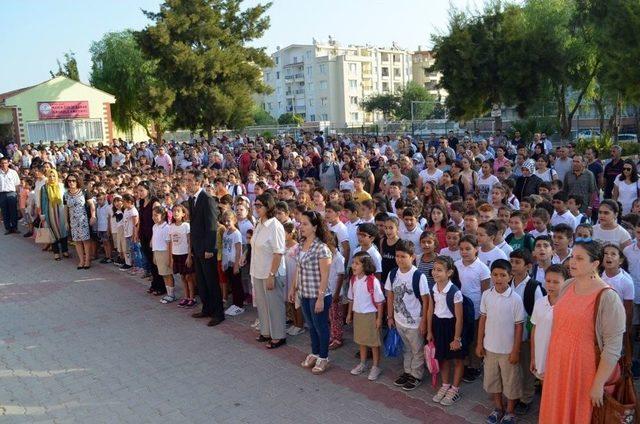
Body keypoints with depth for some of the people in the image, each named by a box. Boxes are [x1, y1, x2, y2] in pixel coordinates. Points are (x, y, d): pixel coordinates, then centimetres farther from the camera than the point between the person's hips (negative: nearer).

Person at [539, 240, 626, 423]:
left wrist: (598, 385, -17)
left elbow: (613, 347, -18)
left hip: (583, 369, -6)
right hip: (557, 366, 6)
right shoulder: (567, 286, 2)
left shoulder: (607, 298, -18)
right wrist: (550, 363, 13)